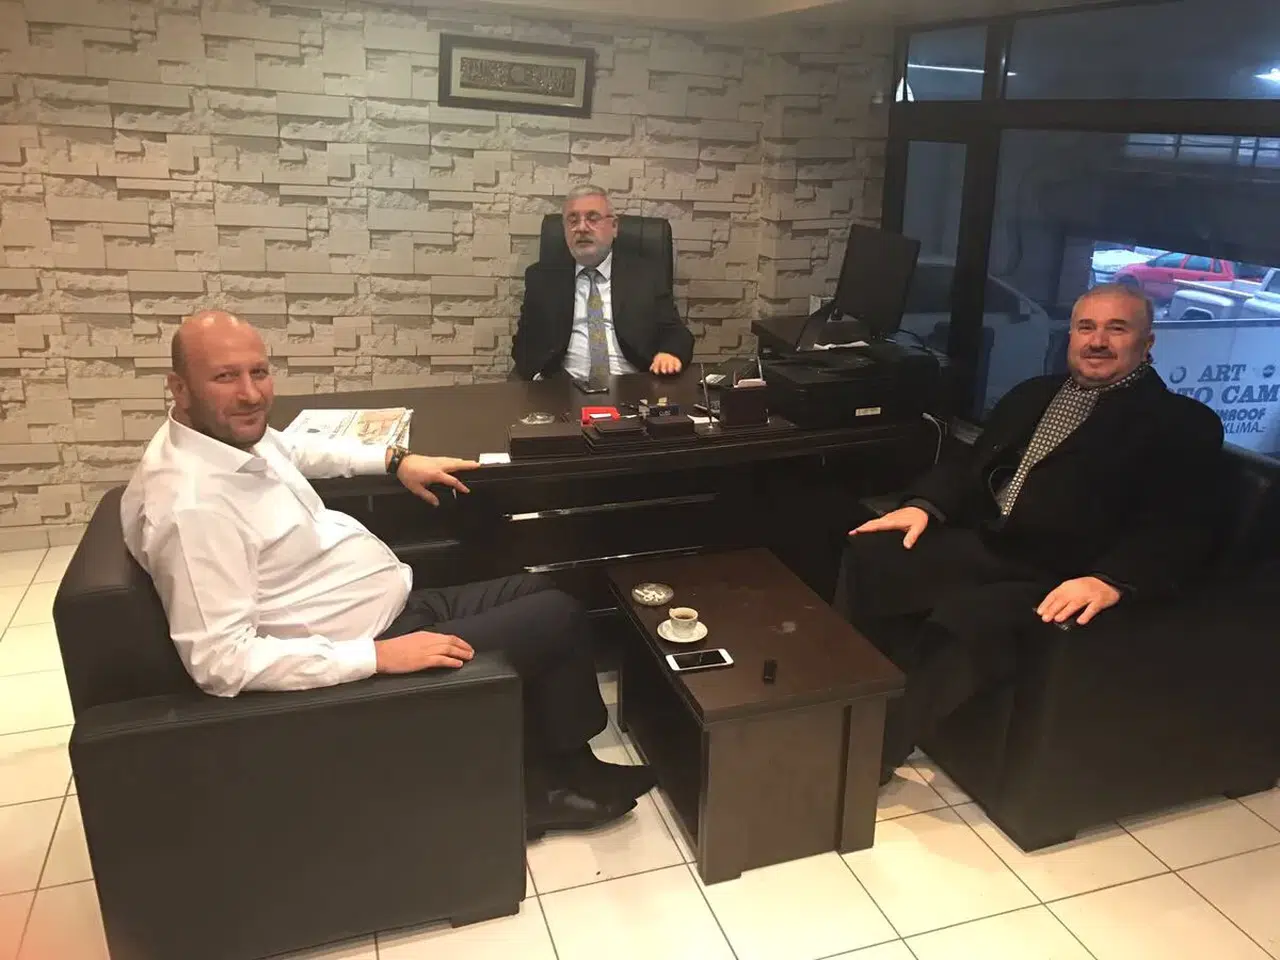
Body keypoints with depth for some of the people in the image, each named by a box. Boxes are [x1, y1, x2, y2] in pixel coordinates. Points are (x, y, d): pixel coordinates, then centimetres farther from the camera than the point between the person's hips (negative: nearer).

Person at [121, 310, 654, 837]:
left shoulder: (229, 433, 0)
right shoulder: (192, 505, -29)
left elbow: (295, 450, 24)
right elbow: (221, 661, -32)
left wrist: (395, 459, 18)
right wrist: (379, 656, -31)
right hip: (366, 647, -10)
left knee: (540, 592, 16)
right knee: (560, 617, -3)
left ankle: (549, 775, 23)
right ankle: (564, 779, 22)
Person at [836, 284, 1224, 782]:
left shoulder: (1183, 423, 4)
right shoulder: (1033, 394, 23)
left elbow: (1179, 528, -9)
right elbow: (972, 461, 20)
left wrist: (1111, 580, -27)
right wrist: (924, 506, 0)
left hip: (1058, 581, -6)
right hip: (982, 546, 6)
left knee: (962, 621, -33)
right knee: (868, 554, -16)